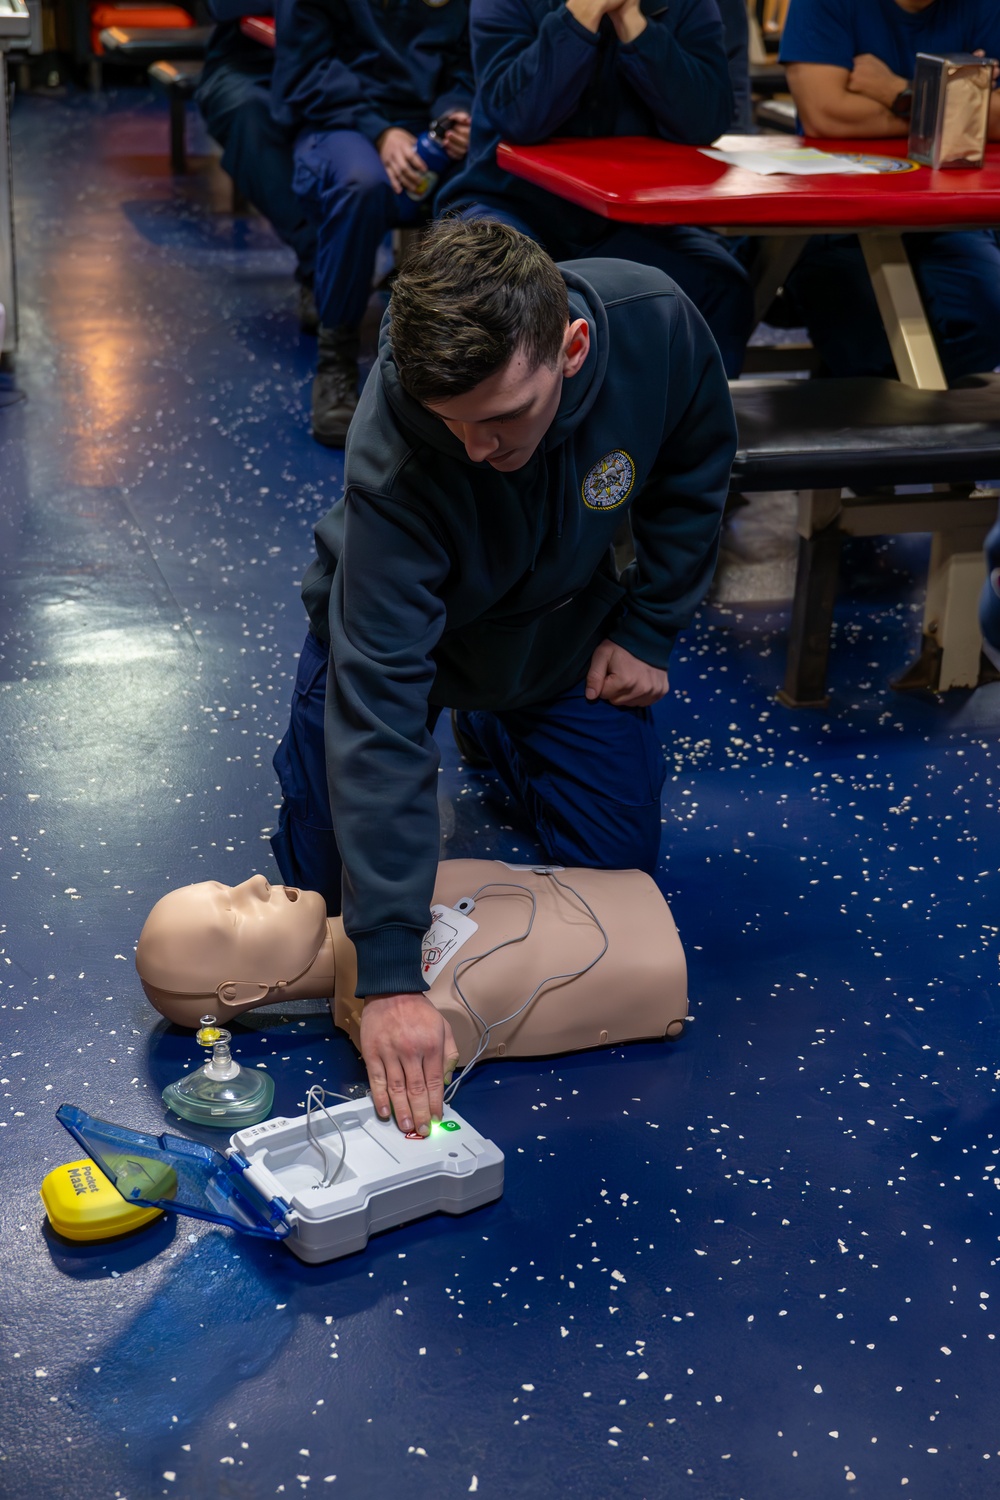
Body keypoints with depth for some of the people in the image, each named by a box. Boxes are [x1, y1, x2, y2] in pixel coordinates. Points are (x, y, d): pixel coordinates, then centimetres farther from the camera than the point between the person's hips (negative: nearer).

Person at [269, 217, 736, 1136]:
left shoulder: (657, 325, -33)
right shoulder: (394, 459, -42)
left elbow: (694, 471, -7)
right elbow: (379, 702, -44)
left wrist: (647, 630, -7)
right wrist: (391, 975, -48)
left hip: (561, 625, 3)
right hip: (398, 620, -2)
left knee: (622, 863, 3)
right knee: (324, 880, 0)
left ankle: (492, 725, 31)